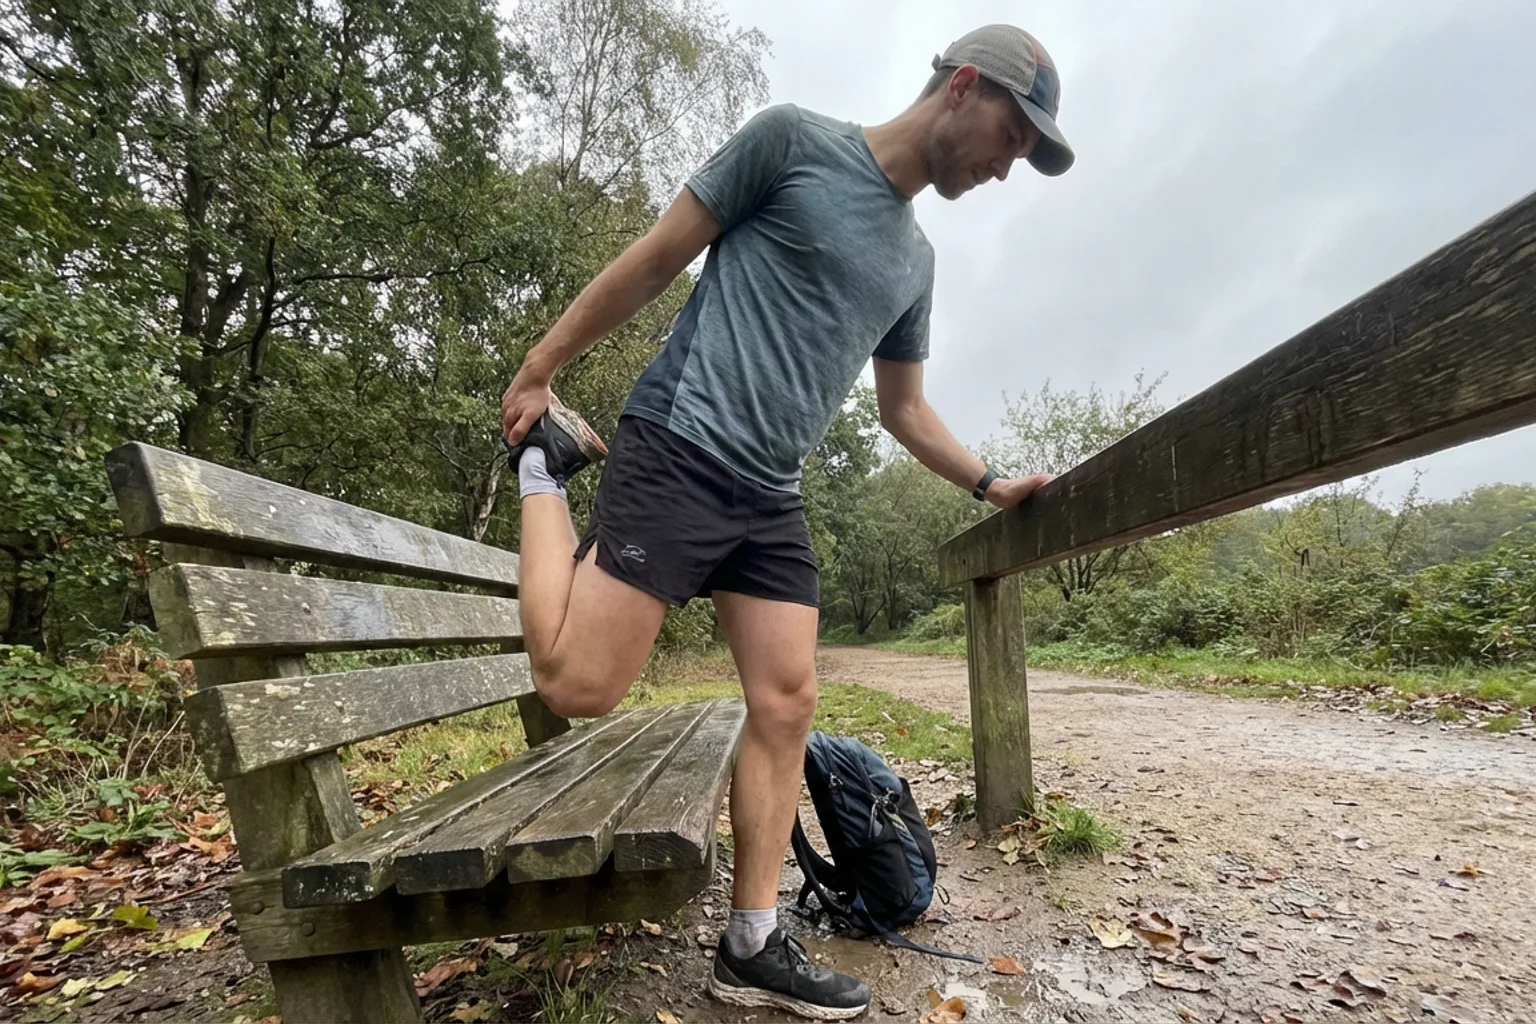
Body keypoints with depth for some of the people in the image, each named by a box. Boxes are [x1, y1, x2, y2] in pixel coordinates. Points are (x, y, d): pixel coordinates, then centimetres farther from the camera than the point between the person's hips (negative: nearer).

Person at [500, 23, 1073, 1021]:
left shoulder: (915, 261, 20)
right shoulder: (794, 139, 1)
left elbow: (906, 409, 26)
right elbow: (655, 259, 0)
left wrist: (990, 483, 19)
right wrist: (538, 368, 1)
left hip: (772, 495, 7)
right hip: (675, 451, -6)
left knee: (788, 704, 1)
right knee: (579, 688, -8)